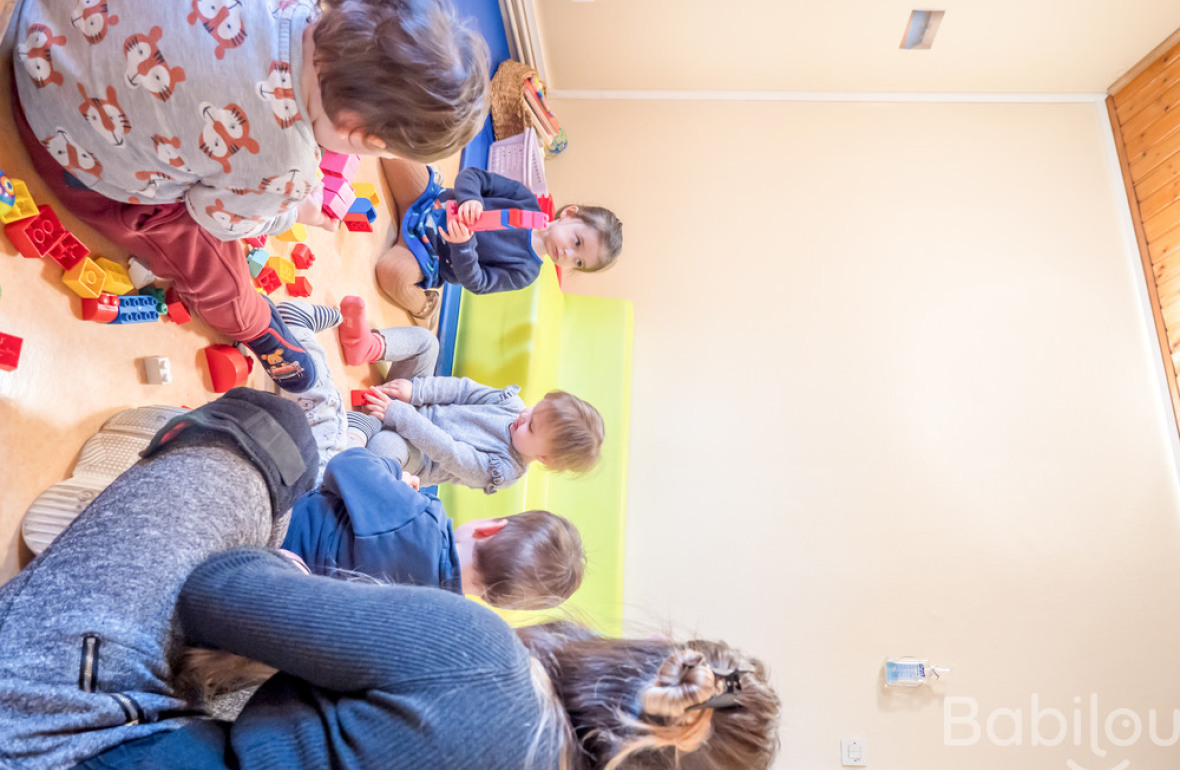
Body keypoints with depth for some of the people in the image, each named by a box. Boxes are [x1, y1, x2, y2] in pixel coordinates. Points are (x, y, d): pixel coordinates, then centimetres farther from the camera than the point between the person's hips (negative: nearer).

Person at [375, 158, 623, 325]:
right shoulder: (525, 201, -10)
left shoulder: (524, 273, -12)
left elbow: (474, 282, -18)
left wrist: (462, 245, -39)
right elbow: (471, 176, -8)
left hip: (430, 257, -2)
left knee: (393, 273, -37)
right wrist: (469, 198, -33)